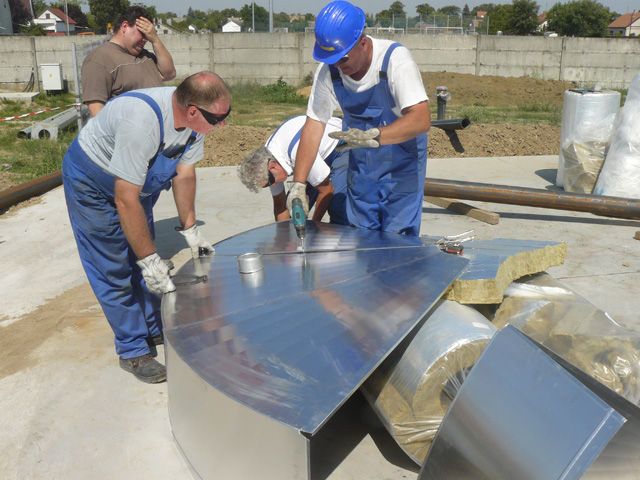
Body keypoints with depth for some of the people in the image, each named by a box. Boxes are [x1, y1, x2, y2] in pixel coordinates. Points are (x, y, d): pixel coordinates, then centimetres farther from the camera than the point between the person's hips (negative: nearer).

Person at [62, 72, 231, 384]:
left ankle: (152, 327, 30)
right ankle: (132, 351, 11)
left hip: (138, 180, 7)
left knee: (143, 258, 13)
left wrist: (190, 230, -4)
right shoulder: (142, 122, -42)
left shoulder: (195, 118, -18)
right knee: (115, 269, -2)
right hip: (92, 182, -7)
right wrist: (149, 260, -31)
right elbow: (126, 200, -37)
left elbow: (184, 174, -5)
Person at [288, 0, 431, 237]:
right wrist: (298, 183, -15)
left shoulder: (395, 59, -24)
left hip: (402, 164, -4)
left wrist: (374, 135, -50)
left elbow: (422, 119, -34)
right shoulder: (328, 70, -12)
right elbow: (314, 123, -8)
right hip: (360, 166, 4)